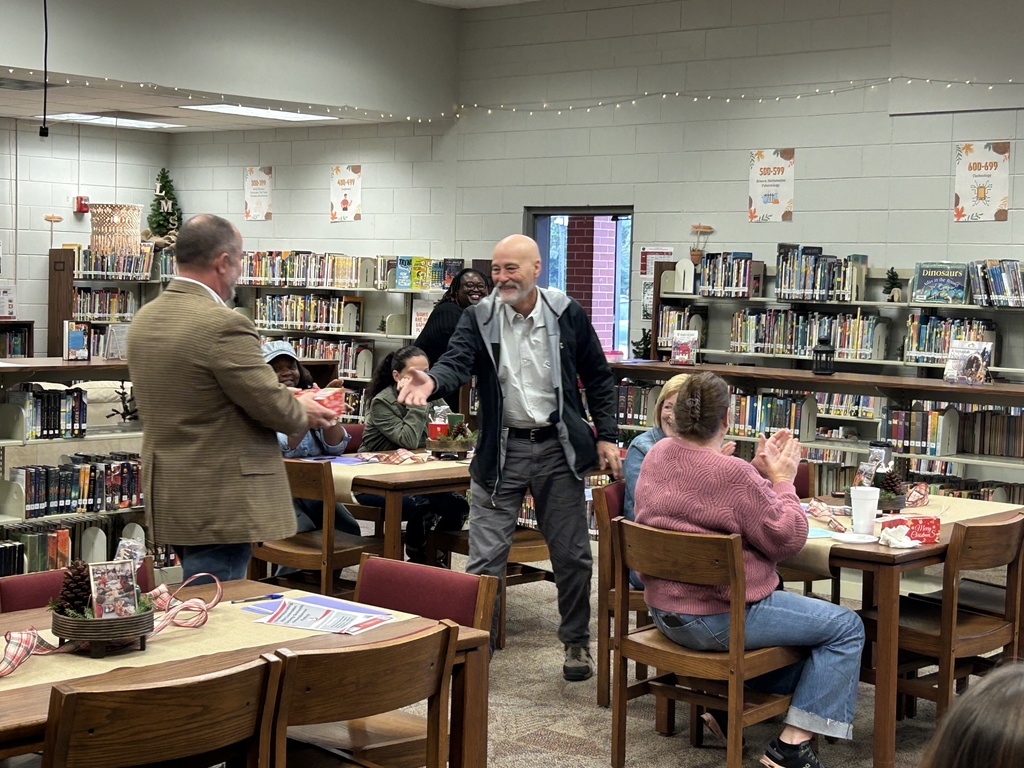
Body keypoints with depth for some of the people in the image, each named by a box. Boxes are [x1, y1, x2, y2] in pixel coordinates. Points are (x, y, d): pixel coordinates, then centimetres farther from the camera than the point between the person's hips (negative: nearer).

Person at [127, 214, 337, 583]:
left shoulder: (144, 319, 7)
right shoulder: (224, 325, -20)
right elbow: (273, 407, -16)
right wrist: (303, 412, 6)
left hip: (166, 496, 9)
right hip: (219, 506, -9)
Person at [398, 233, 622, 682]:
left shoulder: (567, 315, -1)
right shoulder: (479, 317, -2)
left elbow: (597, 377, 6)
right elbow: (457, 362, -17)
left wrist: (606, 437, 0)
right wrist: (431, 381, -41)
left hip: (557, 447, 0)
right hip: (501, 450, 0)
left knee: (572, 555, 10)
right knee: (485, 557, 0)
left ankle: (576, 642, 28)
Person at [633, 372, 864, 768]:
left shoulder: (657, 454, 0)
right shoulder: (732, 473, -25)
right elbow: (787, 539, -16)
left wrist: (759, 469, 6)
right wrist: (782, 480, -5)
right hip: (716, 618, -9)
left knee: (797, 608, 30)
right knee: (845, 627, 1)